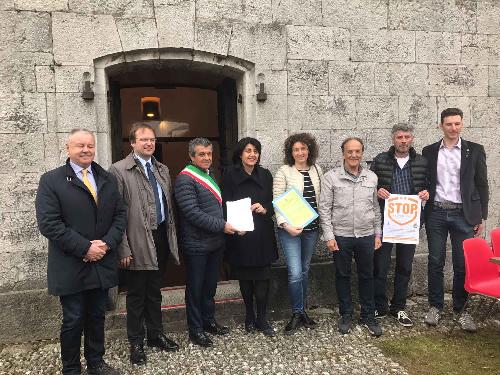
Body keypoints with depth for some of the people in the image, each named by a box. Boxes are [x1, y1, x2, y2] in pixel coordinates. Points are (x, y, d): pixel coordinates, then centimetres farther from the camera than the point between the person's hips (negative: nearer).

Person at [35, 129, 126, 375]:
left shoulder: (108, 179, 8)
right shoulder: (51, 180, -6)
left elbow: (120, 215, 6)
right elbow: (48, 223, -14)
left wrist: (107, 243, -10)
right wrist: (85, 247, -18)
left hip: (102, 263, 4)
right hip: (71, 267, -4)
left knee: (97, 317, 17)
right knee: (73, 321, 8)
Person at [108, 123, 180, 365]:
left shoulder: (162, 169, 11)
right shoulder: (119, 170, -9)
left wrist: (172, 237, 11)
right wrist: (123, 249, -16)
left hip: (161, 238, 6)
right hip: (138, 243, -5)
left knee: (154, 292, 19)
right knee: (136, 295, 10)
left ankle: (155, 335, 35)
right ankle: (136, 342, 27)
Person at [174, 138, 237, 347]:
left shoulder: (210, 176, 13)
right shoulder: (185, 180, -14)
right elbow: (193, 213, -22)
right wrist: (222, 226, -21)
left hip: (216, 242, 8)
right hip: (197, 245, -8)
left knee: (210, 284, 19)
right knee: (195, 287, 6)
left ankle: (208, 320, 35)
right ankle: (195, 329, 21)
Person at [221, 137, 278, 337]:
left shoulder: (265, 175, 8)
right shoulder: (230, 176, -2)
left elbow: (273, 202, 11)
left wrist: (265, 208, -11)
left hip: (262, 233, 2)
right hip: (240, 233, -2)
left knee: (262, 277, 0)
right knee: (245, 277, 9)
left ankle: (262, 318, 13)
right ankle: (249, 316, 26)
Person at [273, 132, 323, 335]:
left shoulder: (317, 170, 7)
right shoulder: (283, 172, -8)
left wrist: (322, 222, 8)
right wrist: (286, 225, -21)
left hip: (311, 228, 5)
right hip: (290, 229, -5)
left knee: (305, 270, 15)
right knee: (295, 273, -8)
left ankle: (302, 310, 30)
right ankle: (297, 313, 12)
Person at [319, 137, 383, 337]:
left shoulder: (372, 177, 5)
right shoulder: (331, 177, -6)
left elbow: (376, 207, 11)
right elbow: (324, 209, -6)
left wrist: (378, 233, 9)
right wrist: (329, 236, -10)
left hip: (366, 236, 3)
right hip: (341, 236, -2)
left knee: (367, 276, 12)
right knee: (343, 276, 10)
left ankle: (368, 316, 28)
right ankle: (346, 315, 27)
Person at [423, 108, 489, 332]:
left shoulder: (475, 150, 4)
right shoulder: (429, 151, 7)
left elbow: (482, 185, 5)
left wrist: (481, 216, 1)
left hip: (464, 215, 0)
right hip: (436, 213, 1)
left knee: (463, 265, 4)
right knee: (435, 262, 7)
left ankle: (460, 309, 21)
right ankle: (435, 306, 21)